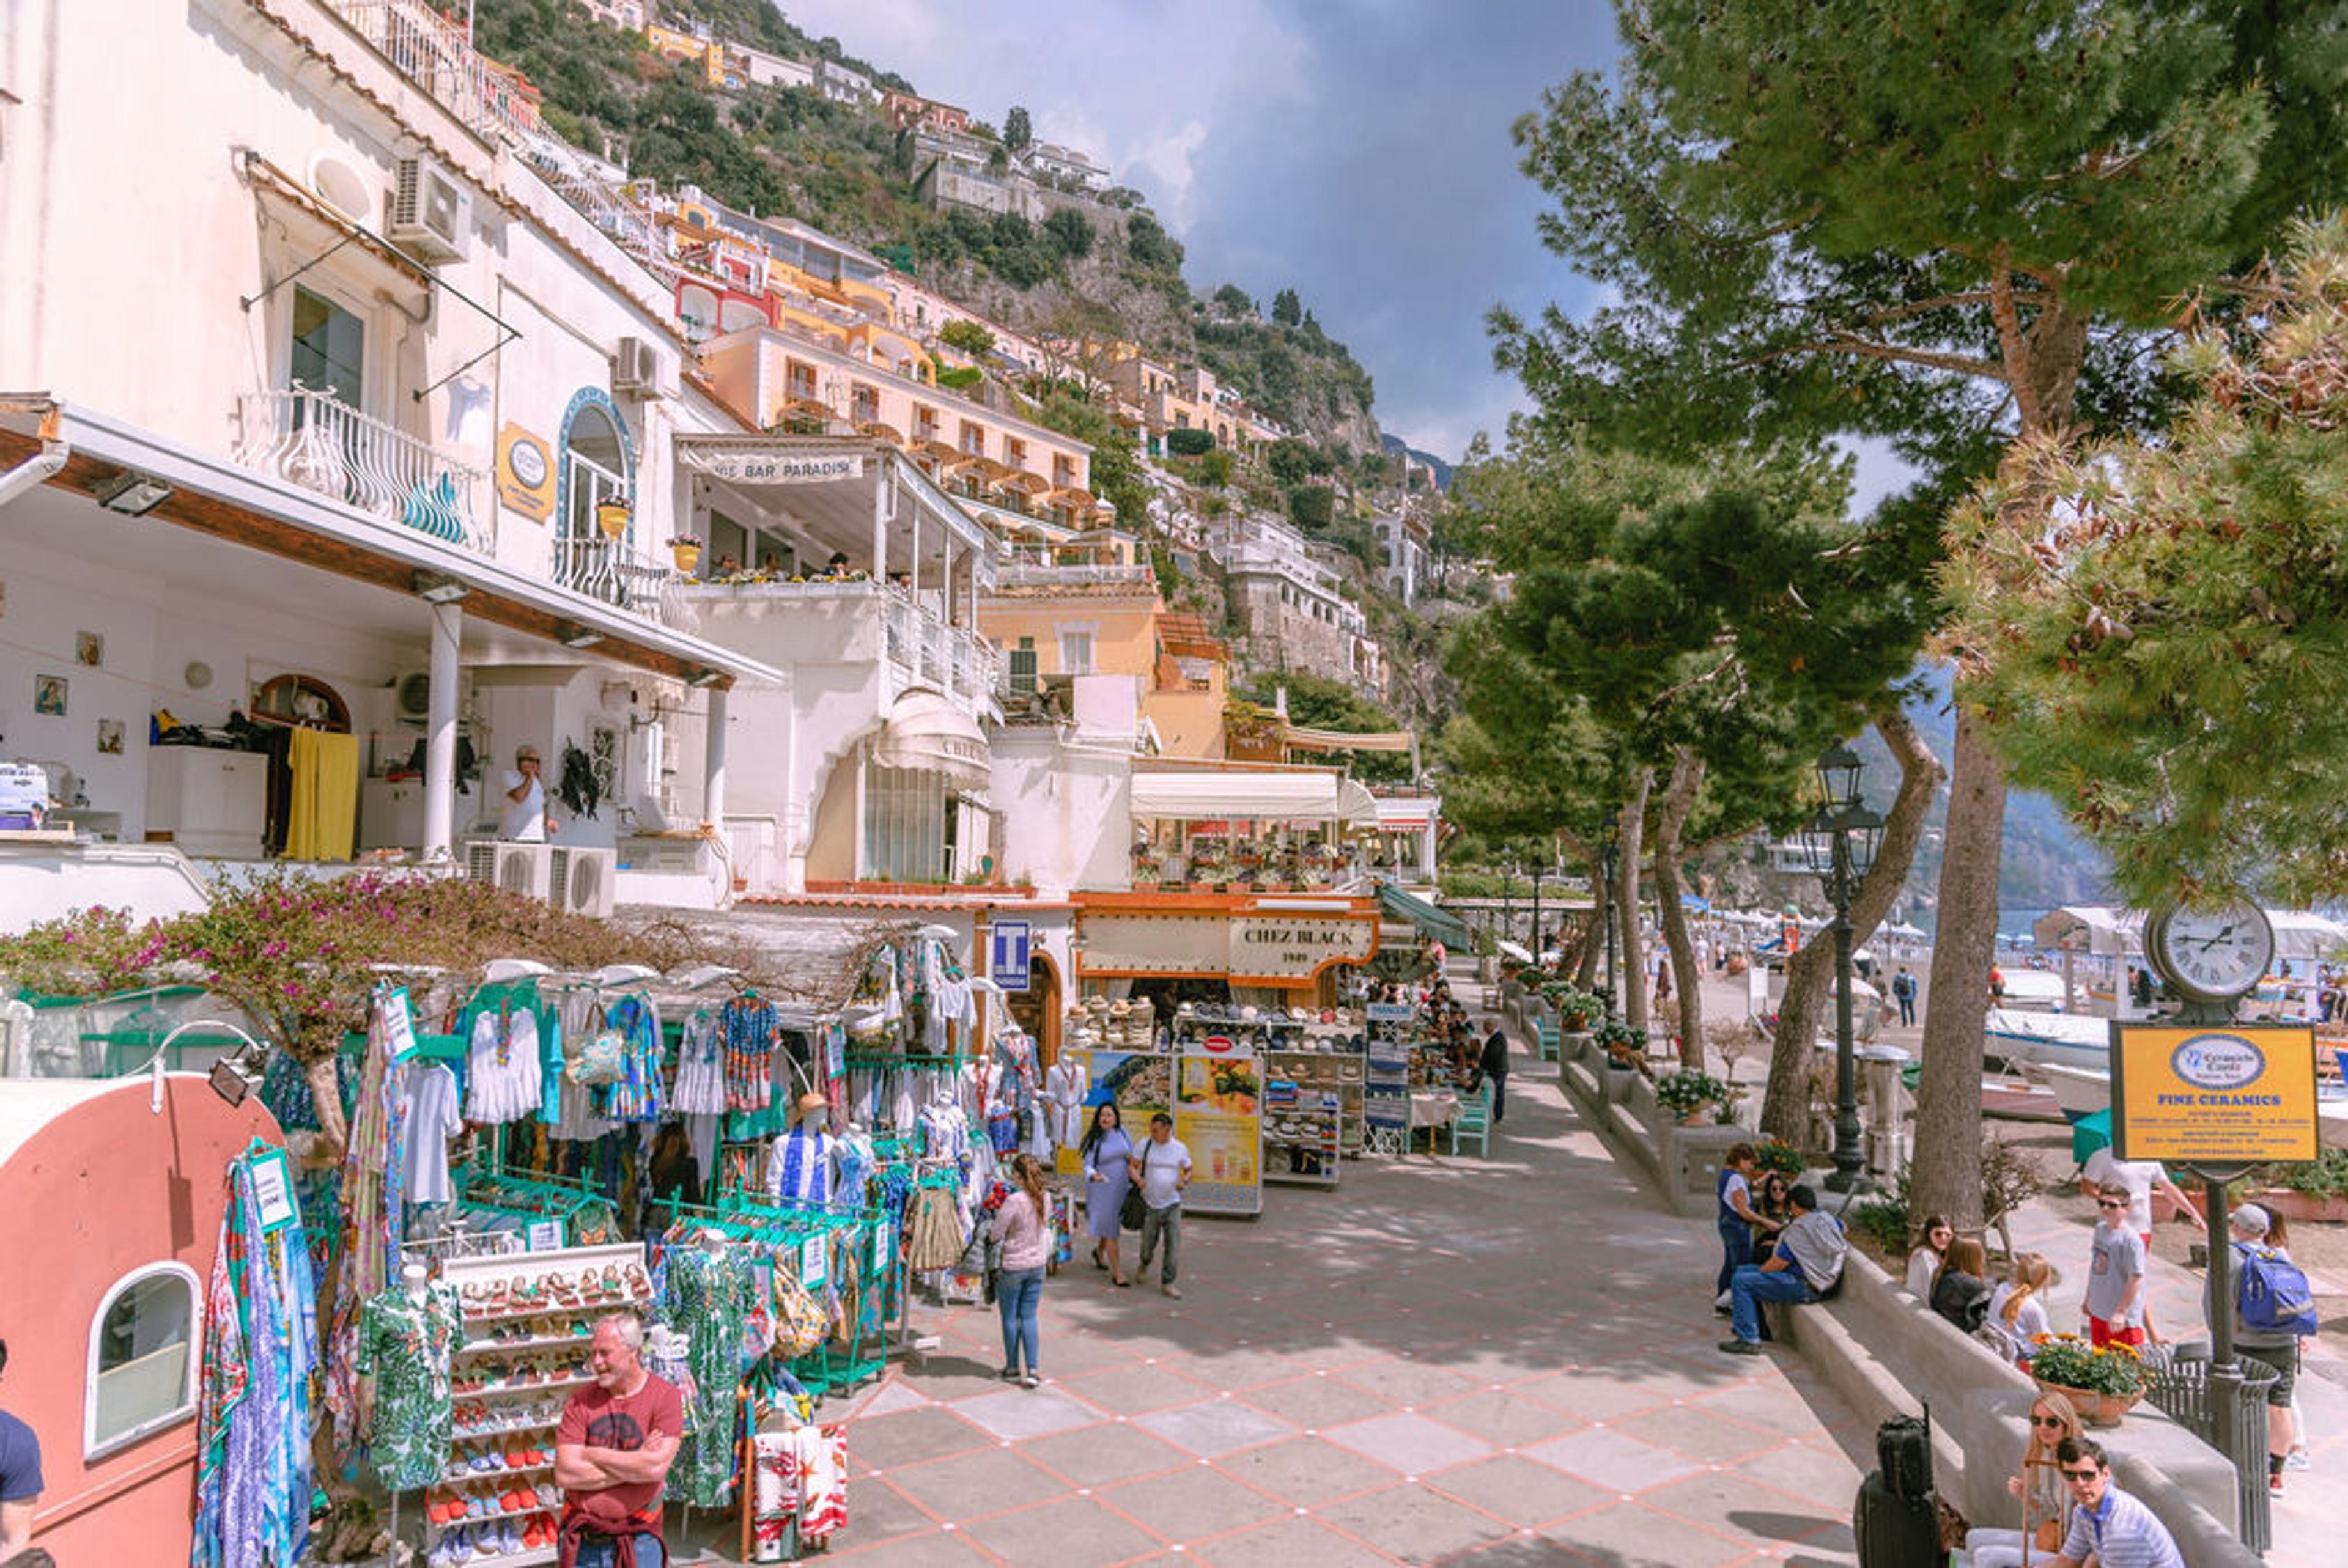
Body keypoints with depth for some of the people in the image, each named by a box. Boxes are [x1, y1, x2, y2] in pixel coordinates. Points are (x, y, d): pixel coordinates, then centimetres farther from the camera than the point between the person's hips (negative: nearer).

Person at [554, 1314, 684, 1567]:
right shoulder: (581, 1401, 1)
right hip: (582, 1540, 2)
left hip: (637, 1540, -2)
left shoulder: (665, 1396, -7)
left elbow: (656, 1467, -19)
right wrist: (634, 1465, -13)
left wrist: (592, 1455, -10)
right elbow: (564, 1474, -9)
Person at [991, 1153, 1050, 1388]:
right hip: (1037, 1265, 5)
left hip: (1013, 1266, -5)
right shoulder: (1043, 1199, -4)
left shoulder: (1014, 1201, -22)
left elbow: (996, 1234, -16)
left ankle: (1012, 1369, 21)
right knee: (1029, 1317, 12)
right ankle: (1033, 1371, 8)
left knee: (1010, 1318, 11)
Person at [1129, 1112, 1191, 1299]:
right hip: (1150, 1204, 0)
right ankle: (1145, 1263, 43)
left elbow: (1188, 1171, 11)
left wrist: (1184, 1181, -11)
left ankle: (1167, 1283, 3)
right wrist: (1138, 1178, -21)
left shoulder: (1180, 1149, 0)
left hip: (1172, 1205, 0)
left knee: (1174, 1245, -7)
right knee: (1148, 1243, 10)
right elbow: (1133, 1166, 1)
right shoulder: (1145, 1145, -2)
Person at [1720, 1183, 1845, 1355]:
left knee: (1741, 1282, -18)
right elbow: (1843, 1228, 35)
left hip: (1804, 1288, -10)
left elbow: (1780, 1262, -20)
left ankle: (1749, 1340, -19)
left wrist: (1761, 1270, -1)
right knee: (1743, 1270, 15)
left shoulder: (1799, 1228, -18)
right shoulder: (1827, 1219, 9)